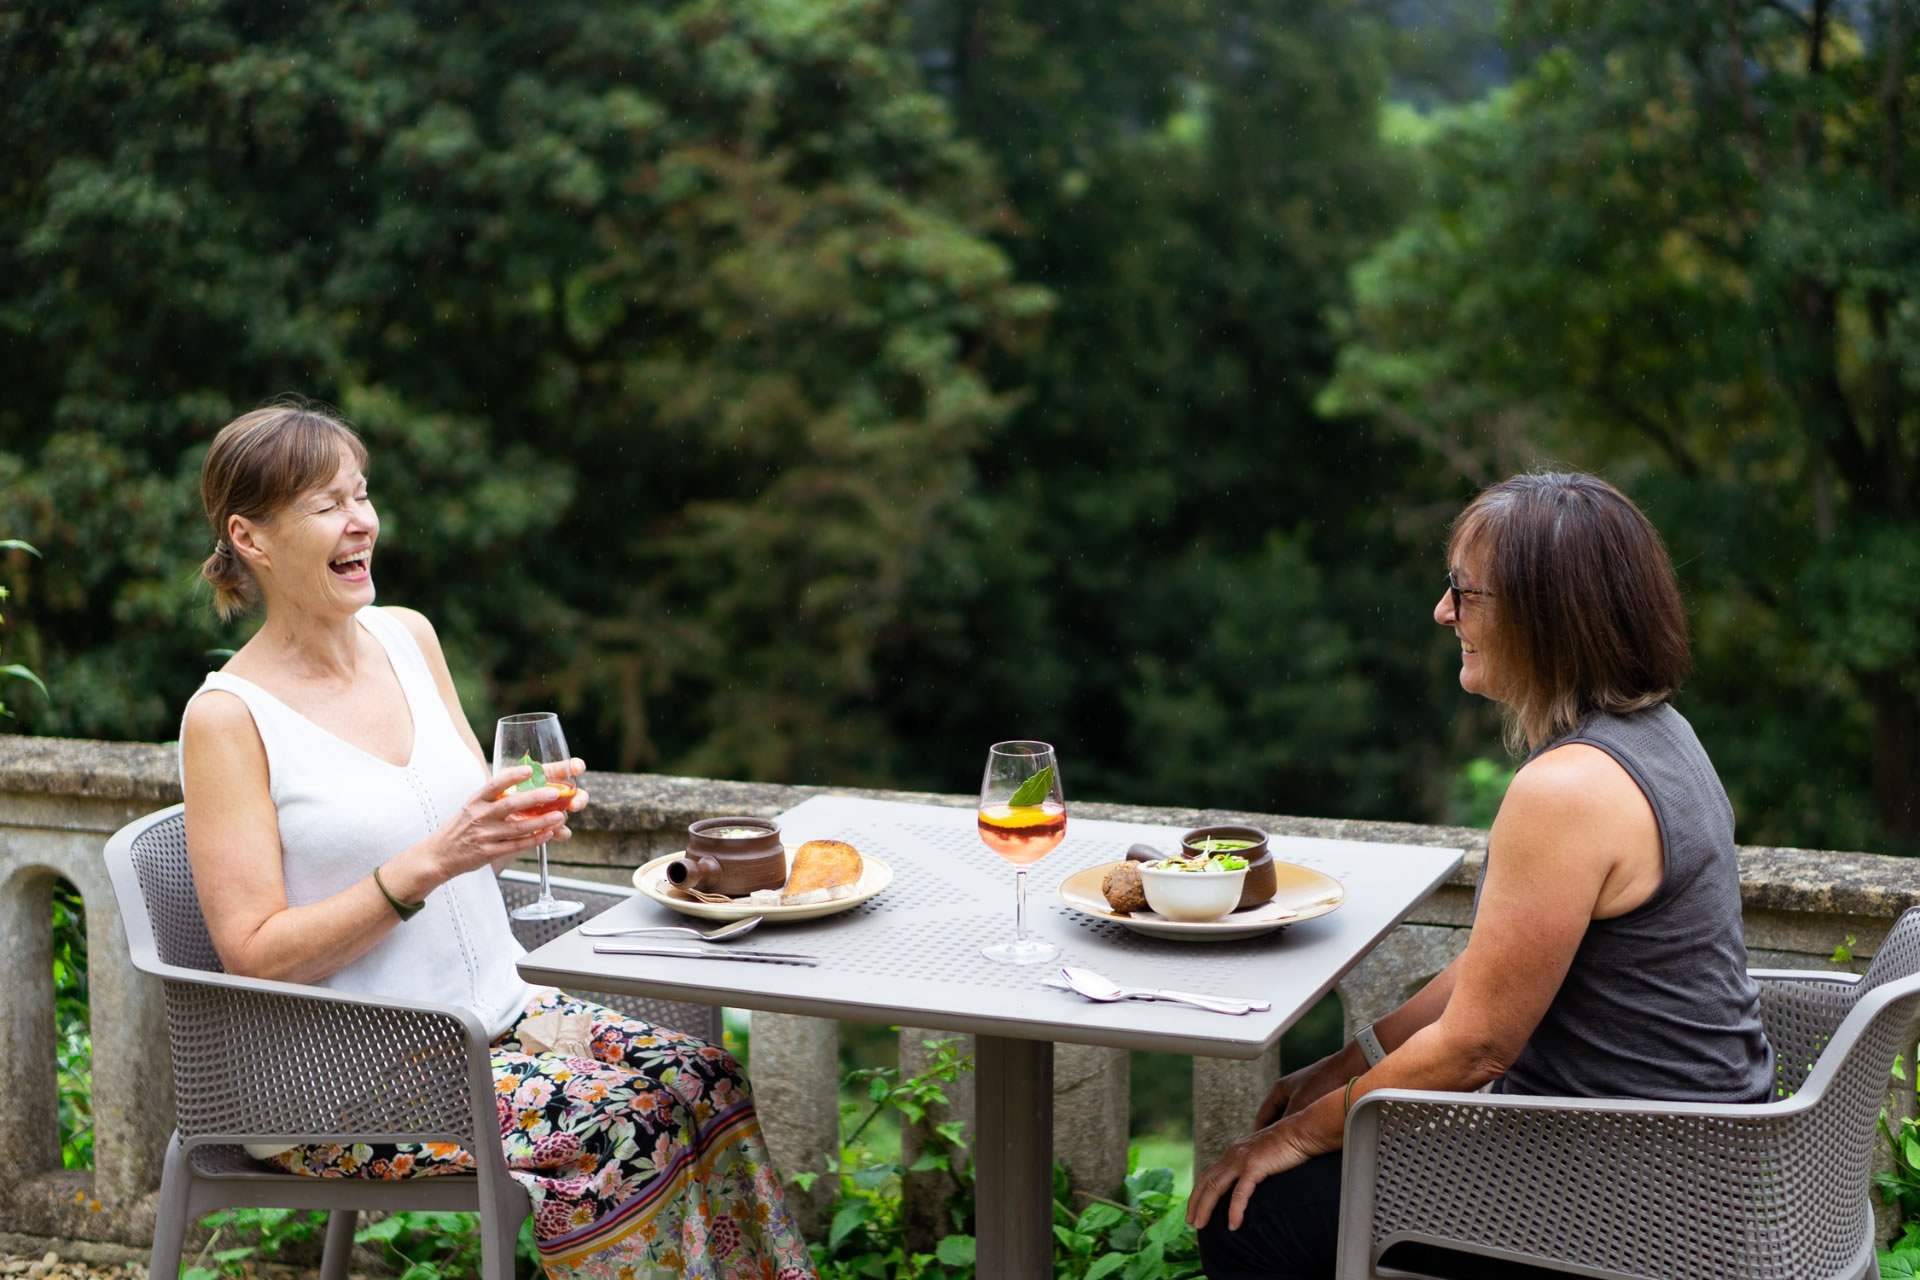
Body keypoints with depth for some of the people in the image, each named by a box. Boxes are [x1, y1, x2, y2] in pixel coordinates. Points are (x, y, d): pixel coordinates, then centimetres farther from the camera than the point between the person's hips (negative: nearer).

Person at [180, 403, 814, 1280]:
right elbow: (254, 956, -15)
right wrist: (430, 862, -23)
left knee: (708, 1081, -15)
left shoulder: (407, 637, 7)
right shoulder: (228, 717, -12)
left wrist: (527, 817, -7)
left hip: (498, 1010, 6)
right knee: (617, 1120, -25)